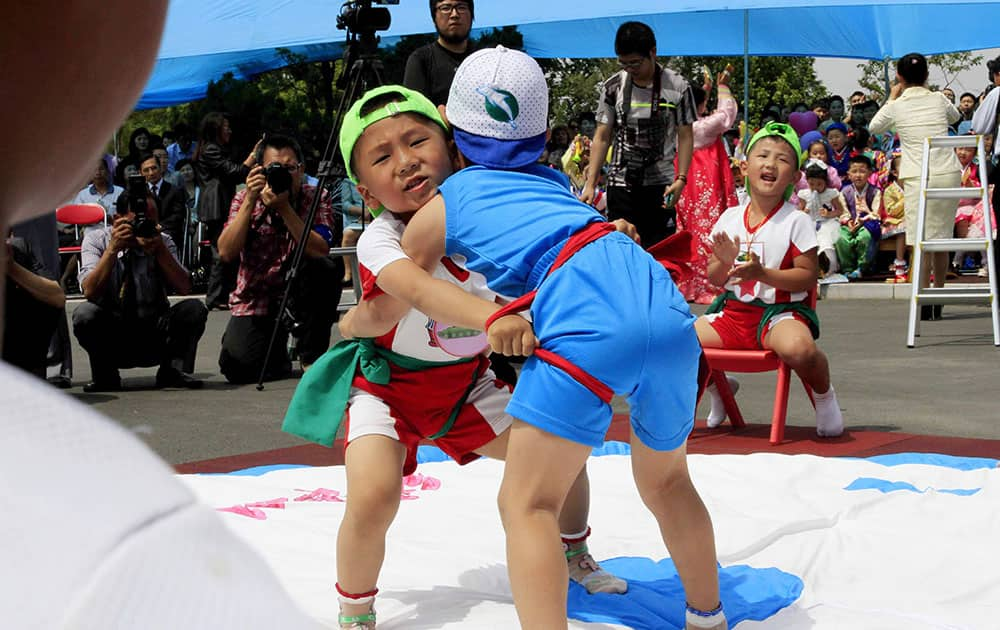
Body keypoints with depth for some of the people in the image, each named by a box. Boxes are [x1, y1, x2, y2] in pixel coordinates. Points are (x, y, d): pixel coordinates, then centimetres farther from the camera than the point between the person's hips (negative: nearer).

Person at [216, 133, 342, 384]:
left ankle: (312, 358, -13)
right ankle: (278, 357, 16)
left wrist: (283, 207, -28)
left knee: (328, 267, -31)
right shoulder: (244, 199, -2)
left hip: (298, 294, 0)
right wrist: (250, 201, -20)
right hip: (254, 300, 0)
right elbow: (226, 253, -16)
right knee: (238, 369, -22)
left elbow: (320, 251, -23)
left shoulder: (316, 198, -5)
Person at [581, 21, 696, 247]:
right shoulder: (612, 87, 2)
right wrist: (590, 184, -3)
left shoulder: (677, 88, -3)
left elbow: (685, 136, 0)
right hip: (621, 183, 1)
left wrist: (681, 178, -12)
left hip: (660, 185, -1)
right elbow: (602, 138, 4)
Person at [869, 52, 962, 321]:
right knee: (941, 238, 12)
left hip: (917, 178, -3)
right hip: (949, 174, 3)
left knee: (921, 240, -3)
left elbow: (873, 127, 18)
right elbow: (955, 116, 30)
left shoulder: (896, 107, -1)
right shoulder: (939, 99, 7)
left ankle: (923, 301, -10)